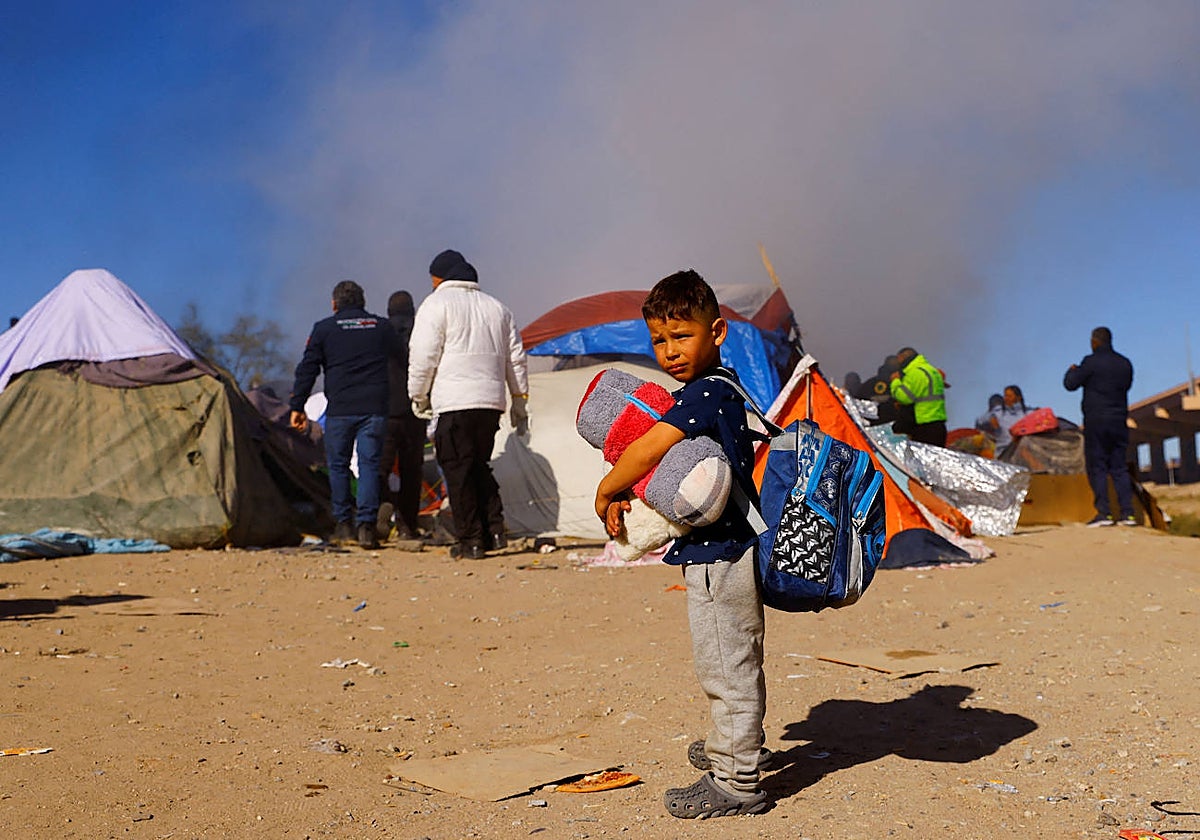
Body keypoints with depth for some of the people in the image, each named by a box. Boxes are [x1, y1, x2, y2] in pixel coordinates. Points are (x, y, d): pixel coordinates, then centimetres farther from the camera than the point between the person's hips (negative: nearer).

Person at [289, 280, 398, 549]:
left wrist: (297, 407, 6)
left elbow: (307, 370, 3)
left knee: (338, 466, 10)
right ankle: (367, 527, -6)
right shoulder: (382, 326, 11)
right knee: (369, 464, 1)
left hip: (339, 410, -1)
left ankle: (343, 525, 13)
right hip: (375, 408, 1)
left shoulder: (324, 328, 5)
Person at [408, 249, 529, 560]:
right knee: (479, 466, 17)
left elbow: (423, 356, -6)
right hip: (491, 401, 6)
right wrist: (519, 400, 25)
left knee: (458, 470, 0)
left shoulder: (436, 304, 1)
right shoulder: (497, 307, 20)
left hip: (455, 403, -6)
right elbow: (516, 358, 20)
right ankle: (494, 530, 8)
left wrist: (418, 396, 7)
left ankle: (470, 540, 0)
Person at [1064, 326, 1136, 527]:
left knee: (1097, 467, -2)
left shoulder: (1091, 362, -9)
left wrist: (1072, 371, 14)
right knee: (1120, 467, 8)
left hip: (1096, 421, -5)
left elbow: (1070, 384, -7)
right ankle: (1128, 512, 3)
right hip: (1119, 420, 5)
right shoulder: (1125, 364, 9)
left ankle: (1104, 512, -8)